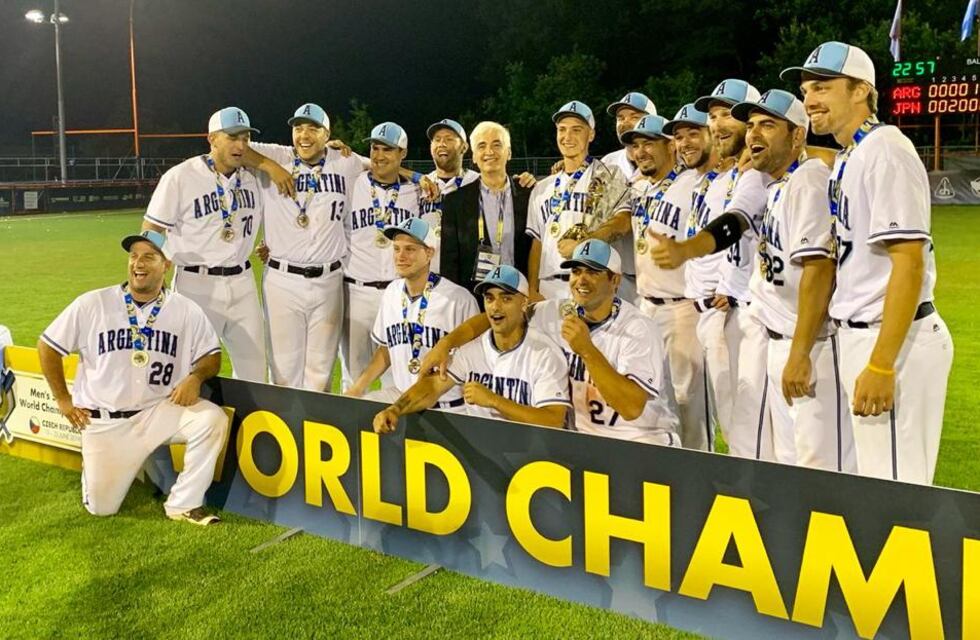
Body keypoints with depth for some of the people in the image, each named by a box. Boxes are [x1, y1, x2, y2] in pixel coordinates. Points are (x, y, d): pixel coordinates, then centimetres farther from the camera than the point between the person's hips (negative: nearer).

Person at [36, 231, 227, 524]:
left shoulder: (186, 311, -4)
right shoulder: (92, 304, -7)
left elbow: (211, 355, 4)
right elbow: (47, 346, 3)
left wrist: (195, 377, -18)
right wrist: (63, 400, 2)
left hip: (160, 411, 1)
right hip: (104, 421, 0)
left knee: (213, 419, -27)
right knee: (101, 507, 2)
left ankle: (184, 504, -12)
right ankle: (95, 463, 38)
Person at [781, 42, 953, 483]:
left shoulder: (884, 150, -14)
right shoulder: (845, 160, 14)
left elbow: (909, 262, -20)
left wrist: (881, 365, -23)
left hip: (893, 337, -9)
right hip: (859, 333, 9)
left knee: (896, 483, -4)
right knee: (875, 480, 17)